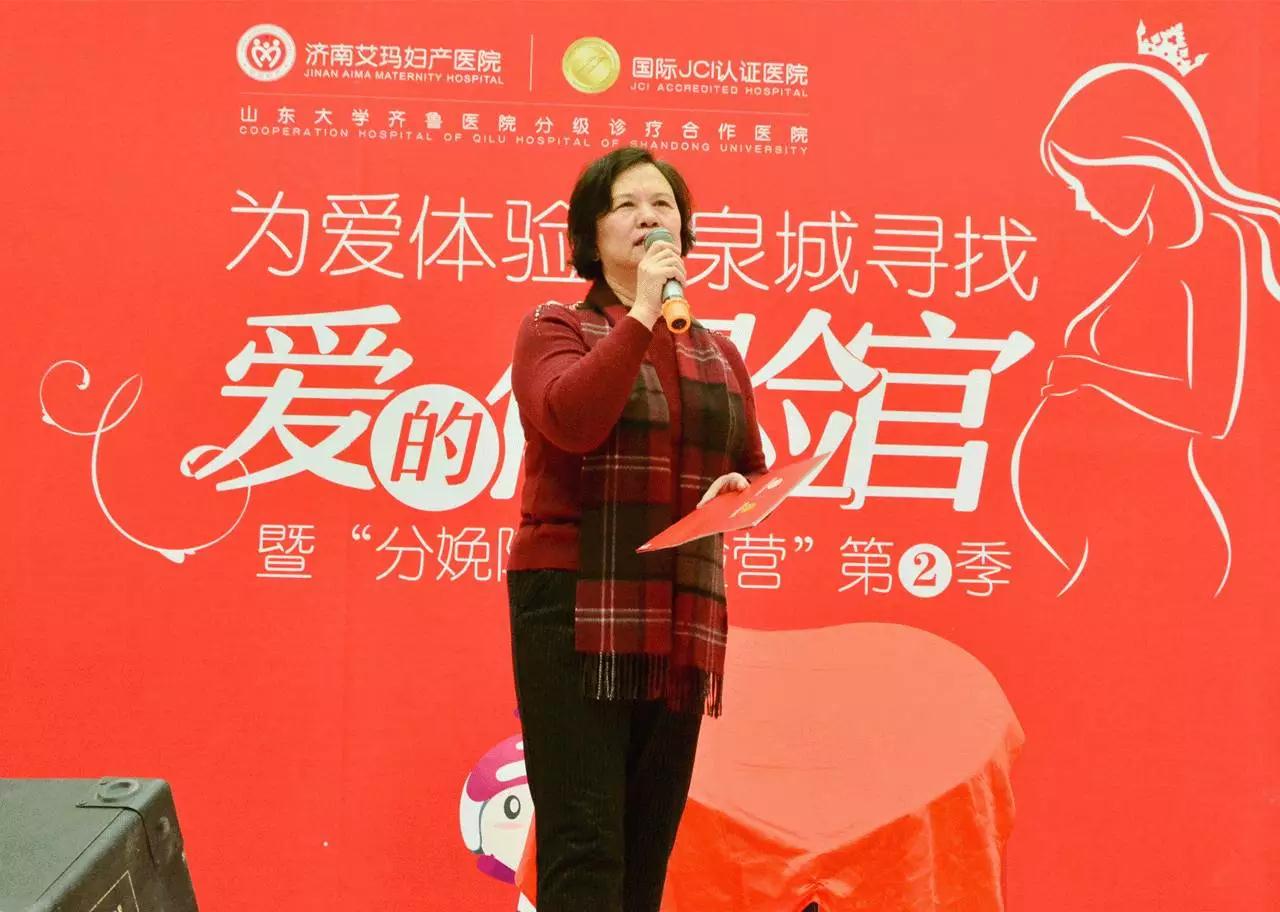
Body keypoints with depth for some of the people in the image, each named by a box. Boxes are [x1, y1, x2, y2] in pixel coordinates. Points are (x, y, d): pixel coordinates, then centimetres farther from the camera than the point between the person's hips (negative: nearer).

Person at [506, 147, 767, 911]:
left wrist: (737, 491, 1)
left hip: (681, 620, 5)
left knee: (649, 847, 8)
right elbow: (569, 420, -18)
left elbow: (753, 474, 23)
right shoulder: (555, 328, 3)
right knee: (584, 845, -10)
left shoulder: (719, 355, 18)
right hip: (575, 611, -5)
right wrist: (641, 316, -15)